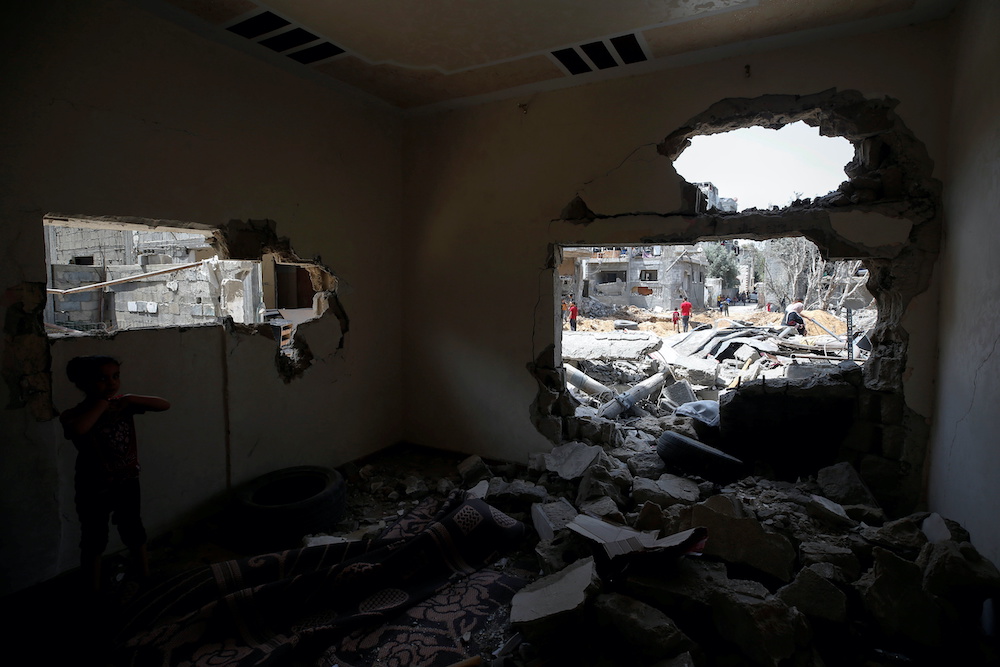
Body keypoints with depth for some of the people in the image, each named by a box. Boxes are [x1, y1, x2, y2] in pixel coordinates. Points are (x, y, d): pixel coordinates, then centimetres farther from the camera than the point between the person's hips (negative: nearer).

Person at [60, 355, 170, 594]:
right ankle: (94, 591, 33)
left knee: (134, 532, 20)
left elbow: (164, 405, -10)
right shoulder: (73, 414, -18)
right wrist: (102, 403, -31)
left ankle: (146, 578, 37)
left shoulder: (123, 404, -5)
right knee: (94, 540, 14)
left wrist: (131, 399, -21)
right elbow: (78, 430, -42)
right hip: (94, 490, -4)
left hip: (127, 482, 4)